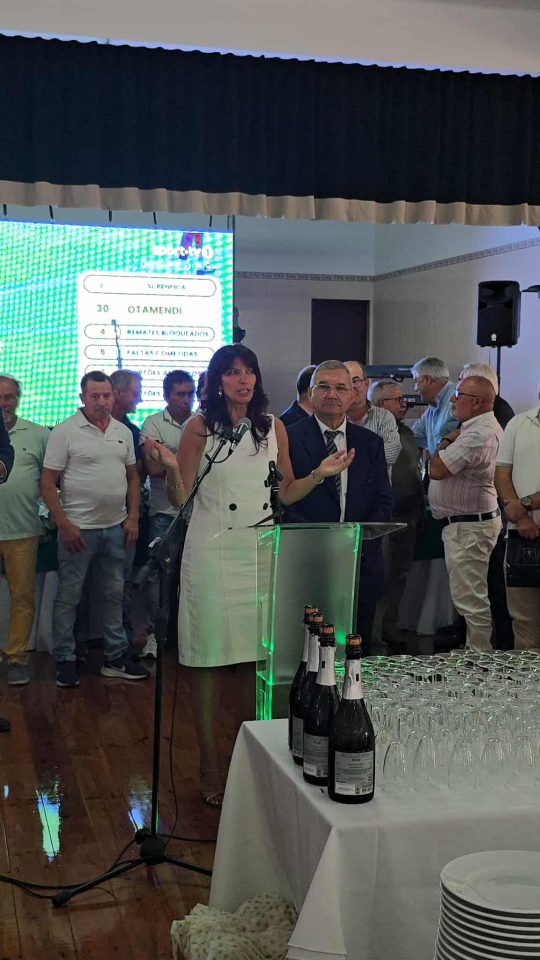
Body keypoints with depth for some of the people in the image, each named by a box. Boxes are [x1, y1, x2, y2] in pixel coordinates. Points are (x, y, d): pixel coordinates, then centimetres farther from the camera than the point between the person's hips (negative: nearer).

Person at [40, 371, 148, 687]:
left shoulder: (123, 432, 8)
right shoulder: (65, 432, -8)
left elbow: (132, 476, 15)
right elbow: (48, 483, -9)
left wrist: (133, 517, 6)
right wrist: (64, 525, -15)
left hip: (116, 527, 5)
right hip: (78, 528, -5)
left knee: (114, 594, 13)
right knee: (69, 595, 2)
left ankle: (117, 657, 23)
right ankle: (65, 659, 13)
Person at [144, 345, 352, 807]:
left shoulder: (274, 427, 9)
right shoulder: (200, 427, 0)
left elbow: (285, 493, 13)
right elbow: (180, 497, -3)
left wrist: (319, 474, -1)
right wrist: (171, 468, -22)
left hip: (260, 551, 3)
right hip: (212, 551, -3)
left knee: (254, 655, 7)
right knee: (211, 653, 0)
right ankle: (211, 763, 12)